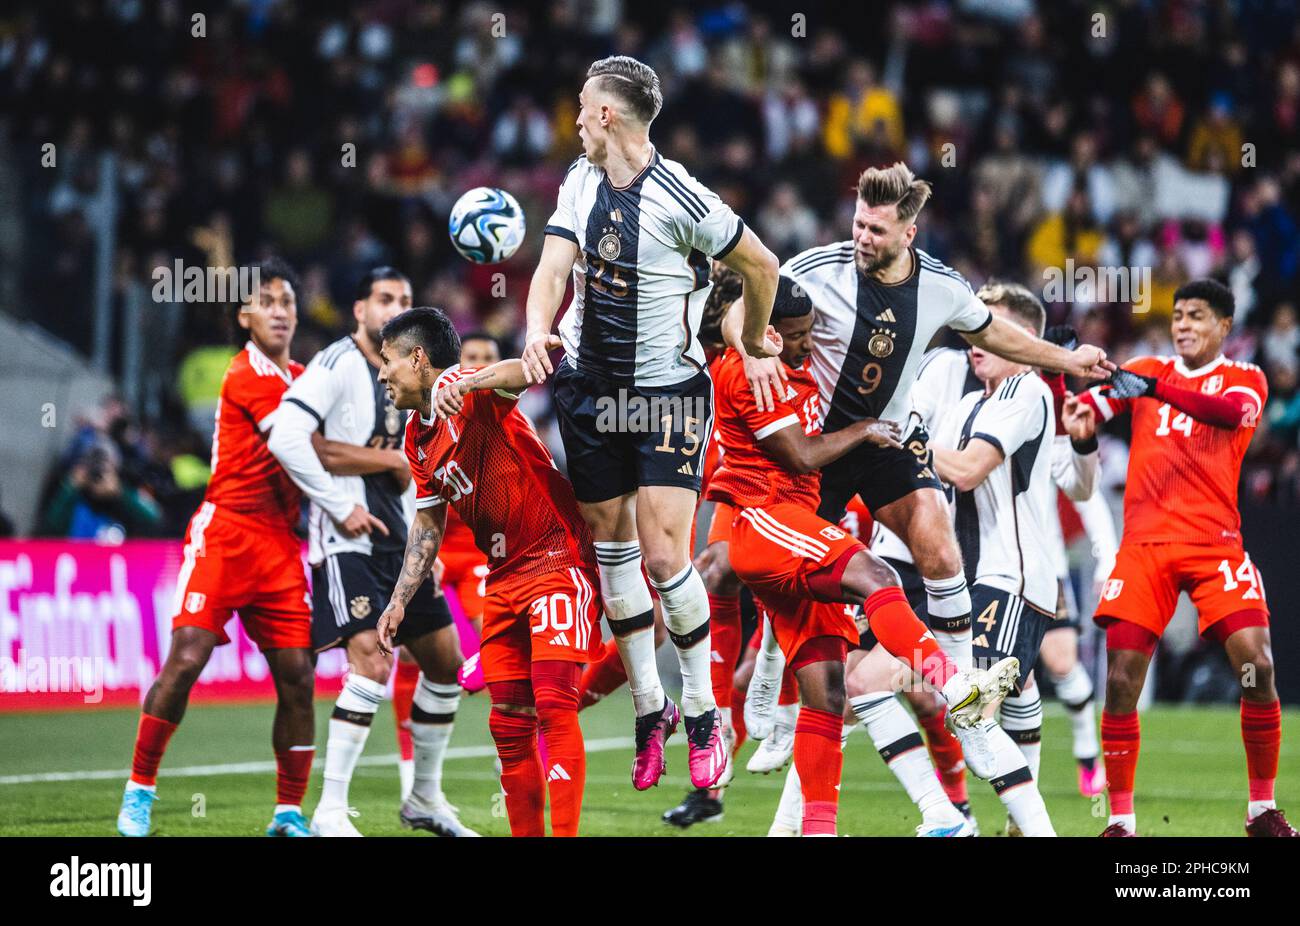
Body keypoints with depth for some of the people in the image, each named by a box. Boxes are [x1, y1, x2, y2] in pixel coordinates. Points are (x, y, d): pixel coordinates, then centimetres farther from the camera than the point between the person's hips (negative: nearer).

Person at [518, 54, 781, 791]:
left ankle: (702, 713, 5)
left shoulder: (680, 198, -17)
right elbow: (555, 267, -7)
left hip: (668, 391, -6)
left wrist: (753, 339, 8)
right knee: (611, 547, 9)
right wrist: (537, 334, -27)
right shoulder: (580, 181, 2)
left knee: (663, 556, -12)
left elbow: (761, 265, -6)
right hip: (589, 390, 6)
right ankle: (649, 709, 21)